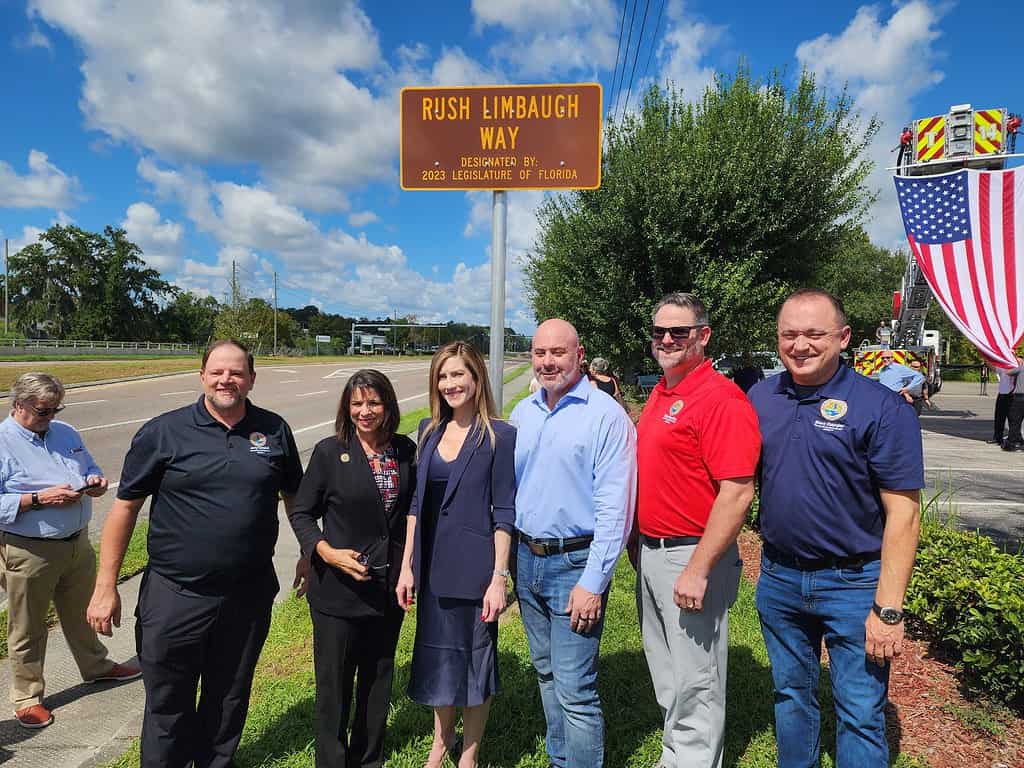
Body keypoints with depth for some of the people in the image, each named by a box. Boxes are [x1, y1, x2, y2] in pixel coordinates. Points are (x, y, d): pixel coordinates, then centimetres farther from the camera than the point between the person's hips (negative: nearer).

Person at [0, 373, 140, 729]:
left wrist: (95, 480, -5)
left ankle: (96, 666, 44)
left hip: (78, 543, 6)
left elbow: (90, 467, 17)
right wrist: (39, 499, -26)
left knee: (82, 615, 24)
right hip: (29, 553, -6)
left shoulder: (66, 433, 6)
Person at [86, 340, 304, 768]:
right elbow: (125, 507, -4)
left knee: (229, 700, 20)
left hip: (249, 595, 2)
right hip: (175, 595, -2)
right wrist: (105, 587, -5)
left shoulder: (274, 430, 0)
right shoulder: (163, 432, -6)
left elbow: (294, 496, 12)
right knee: (168, 705, 13)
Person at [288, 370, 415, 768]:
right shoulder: (329, 451, -10)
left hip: (390, 584, 4)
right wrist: (326, 551, -19)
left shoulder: (406, 451, -1)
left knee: (379, 676, 19)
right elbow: (301, 512, -4)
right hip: (339, 586, -3)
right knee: (334, 680, 11)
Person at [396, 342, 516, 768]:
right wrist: (407, 566, 6)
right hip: (434, 564, 5)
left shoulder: (498, 435, -11)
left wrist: (498, 577, -13)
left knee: (476, 655, 12)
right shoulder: (429, 429, 4)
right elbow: (418, 502, 8)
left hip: (475, 566, -5)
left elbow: (503, 512, -10)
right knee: (435, 653, 18)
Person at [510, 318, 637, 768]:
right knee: (547, 674, 21)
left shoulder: (606, 415, -13)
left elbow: (615, 508, -16)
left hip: (576, 564, -7)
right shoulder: (521, 414, 8)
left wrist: (593, 582, -18)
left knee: (575, 689, -3)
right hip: (527, 559, 7)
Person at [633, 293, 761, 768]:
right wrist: (639, 541, 16)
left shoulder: (721, 399, -18)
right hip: (650, 552, 9)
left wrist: (698, 570, -23)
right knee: (665, 675, 23)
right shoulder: (659, 394, 10)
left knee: (694, 682, 6)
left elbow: (737, 495, -23)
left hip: (691, 556, -9)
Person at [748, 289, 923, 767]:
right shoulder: (760, 398, 1)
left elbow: (903, 513, -13)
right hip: (778, 578, 5)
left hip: (854, 583, -4)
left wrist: (888, 608, -16)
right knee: (790, 696, 21)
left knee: (861, 714, 7)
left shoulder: (880, 407, -13)